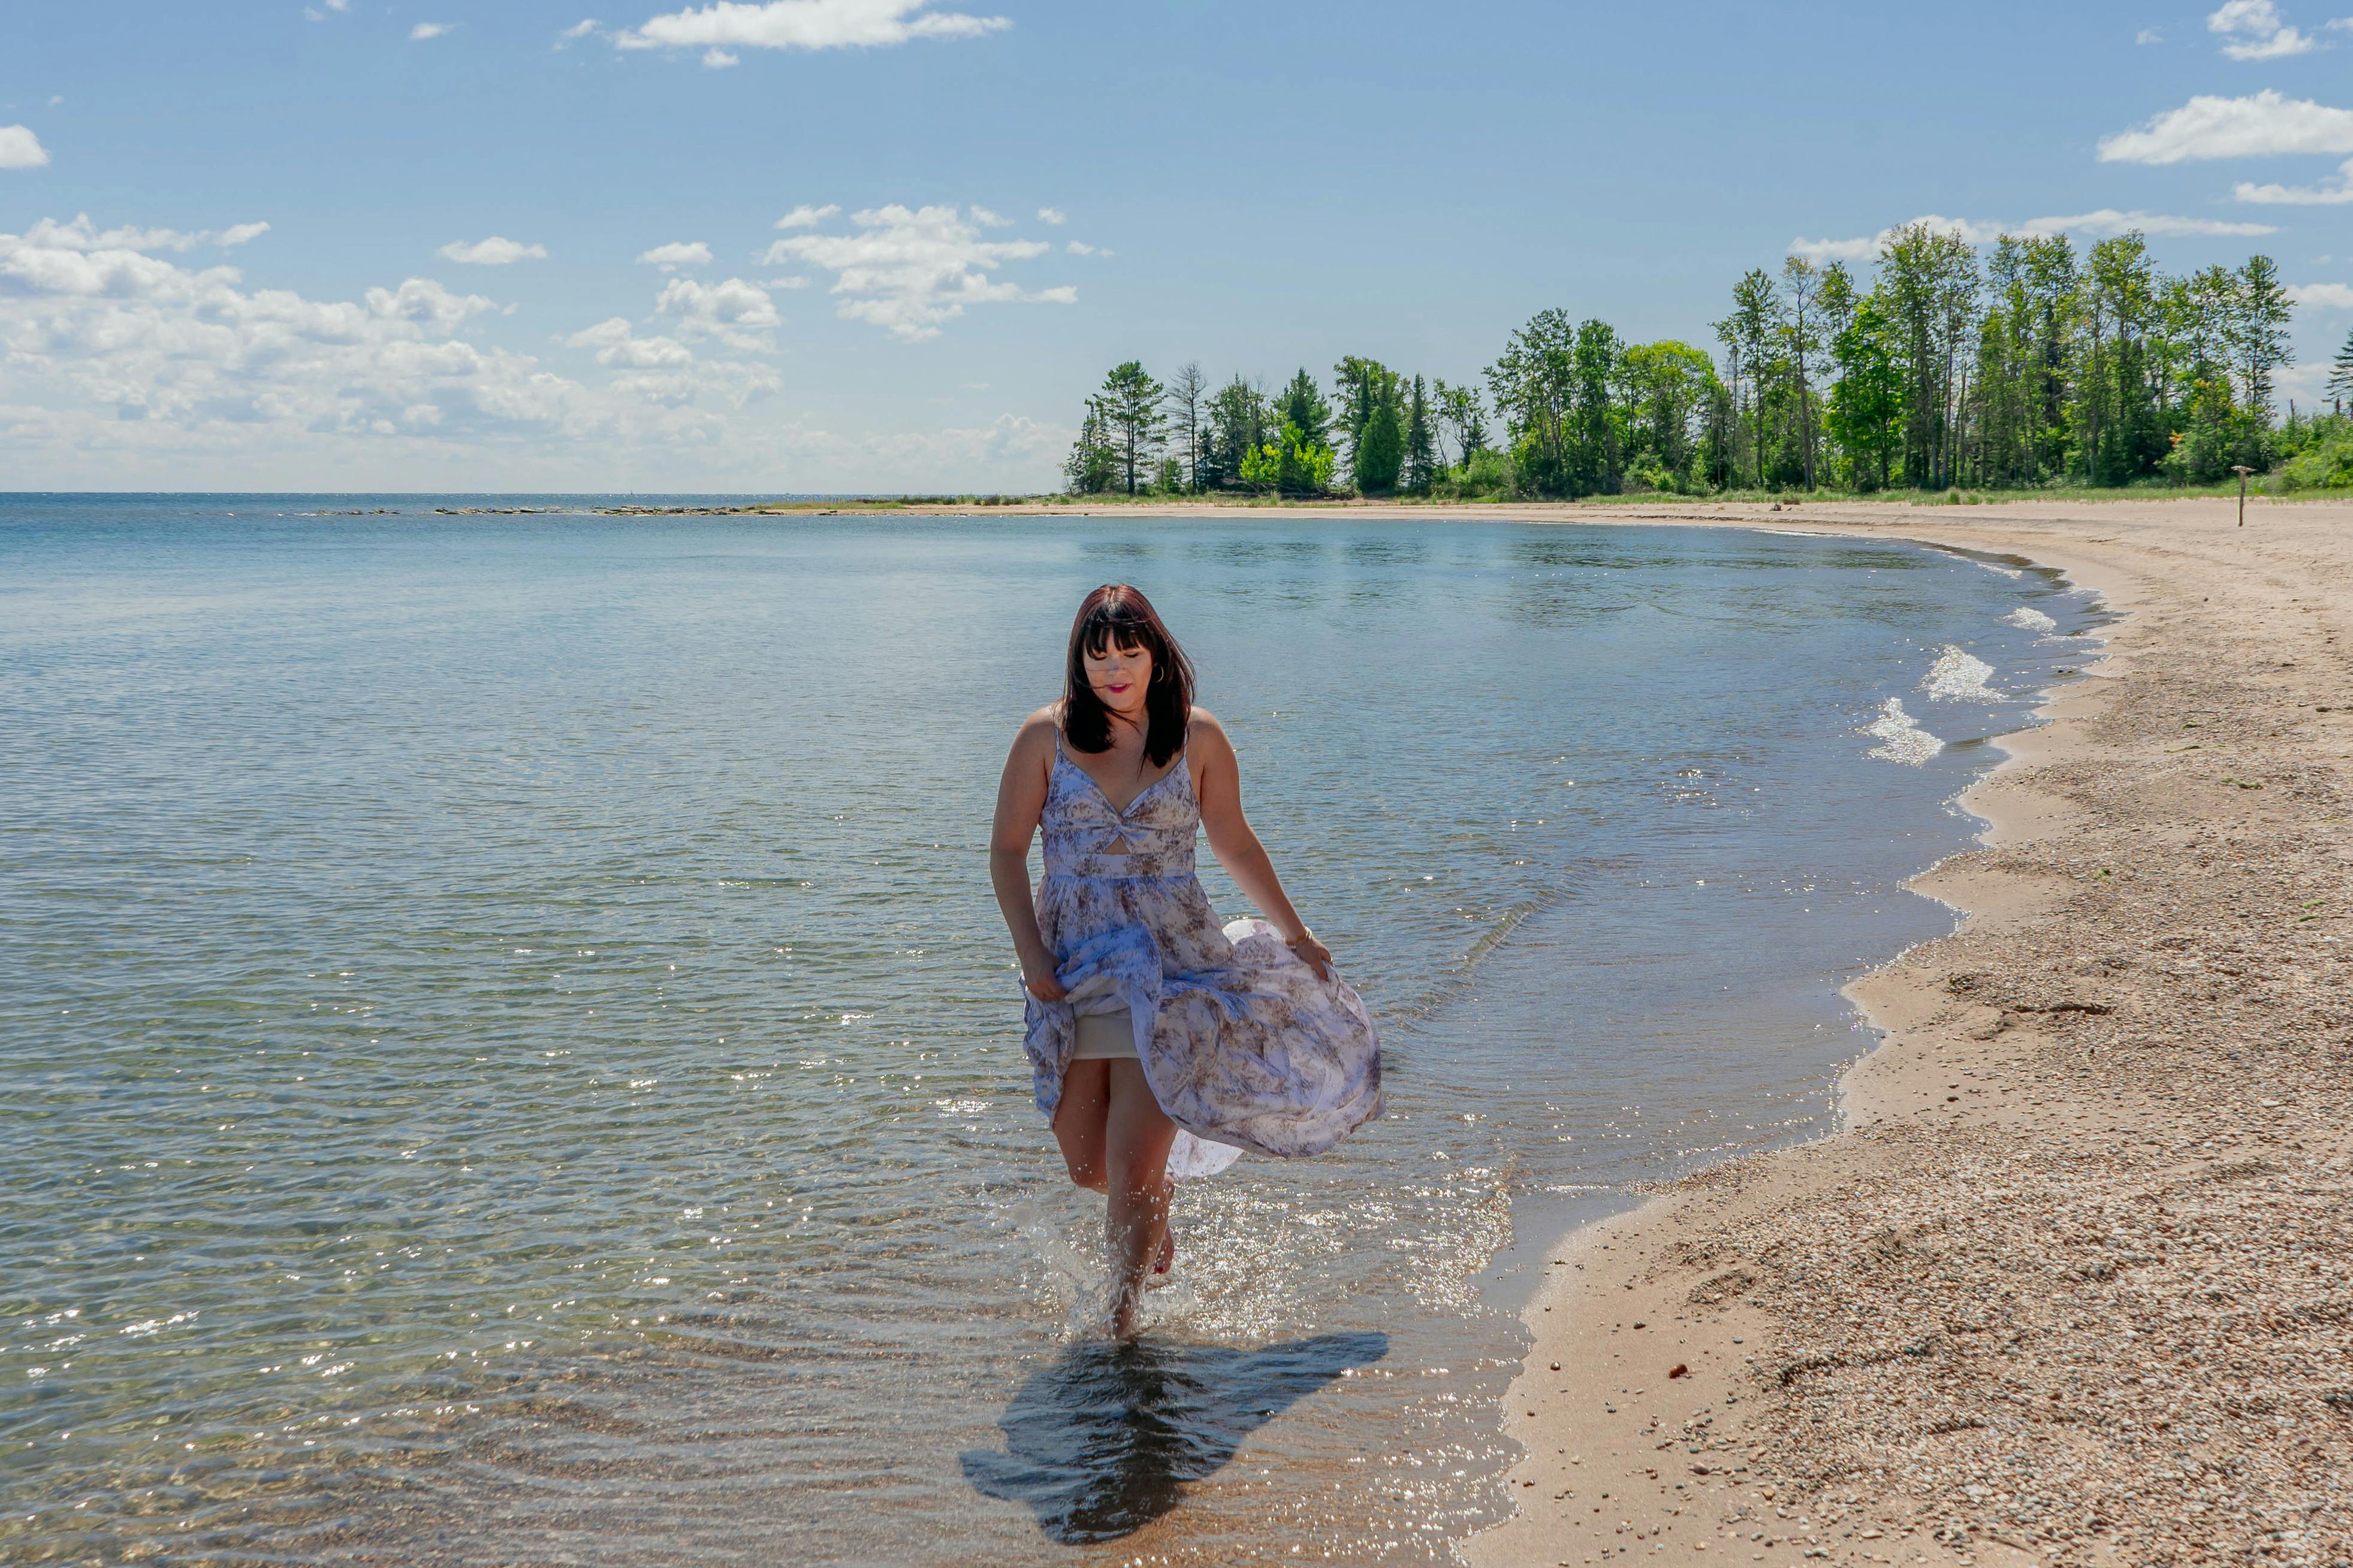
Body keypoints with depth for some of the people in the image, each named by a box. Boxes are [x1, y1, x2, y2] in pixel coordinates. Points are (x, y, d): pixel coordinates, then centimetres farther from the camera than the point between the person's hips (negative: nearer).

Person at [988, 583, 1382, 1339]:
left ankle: (1124, 1297, 17)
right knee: (1087, 1167, 6)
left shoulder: (1197, 736, 2)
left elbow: (1234, 844, 14)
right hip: (1072, 965, 2)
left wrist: (1295, 934, 21)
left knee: (1134, 1167, -8)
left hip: (1171, 963, -1)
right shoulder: (1046, 735, 0)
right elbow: (1007, 849, 4)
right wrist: (1031, 955, -7)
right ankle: (1158, 1198, 41)